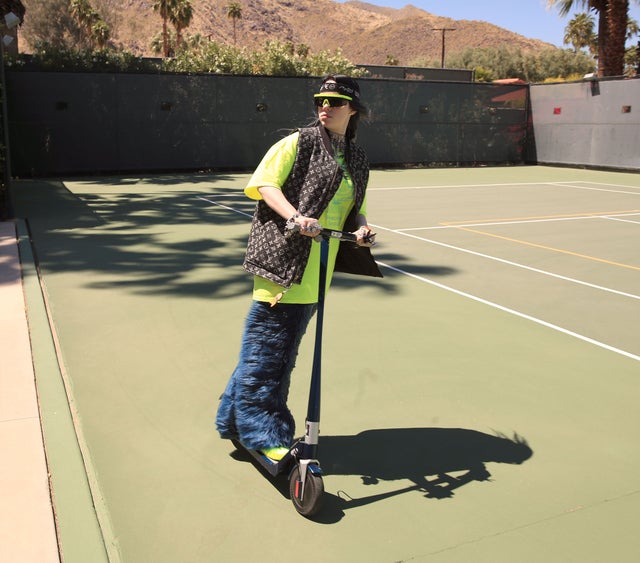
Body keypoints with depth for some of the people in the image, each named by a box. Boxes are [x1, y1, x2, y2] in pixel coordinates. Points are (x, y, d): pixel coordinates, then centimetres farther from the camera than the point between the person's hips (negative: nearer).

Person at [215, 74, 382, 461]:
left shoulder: (358, 161, 18)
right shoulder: (298, 143, 0)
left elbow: (355, 211, 24)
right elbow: (265, 184, -8)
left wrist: (361, 229, 1)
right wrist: (294, 216, -24)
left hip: (317, 273, 7)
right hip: (283, 259, -7)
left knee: (284, 349, 13)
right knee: (267, 346, -4)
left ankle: (237, 418, 28)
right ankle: (261, 431, 7)